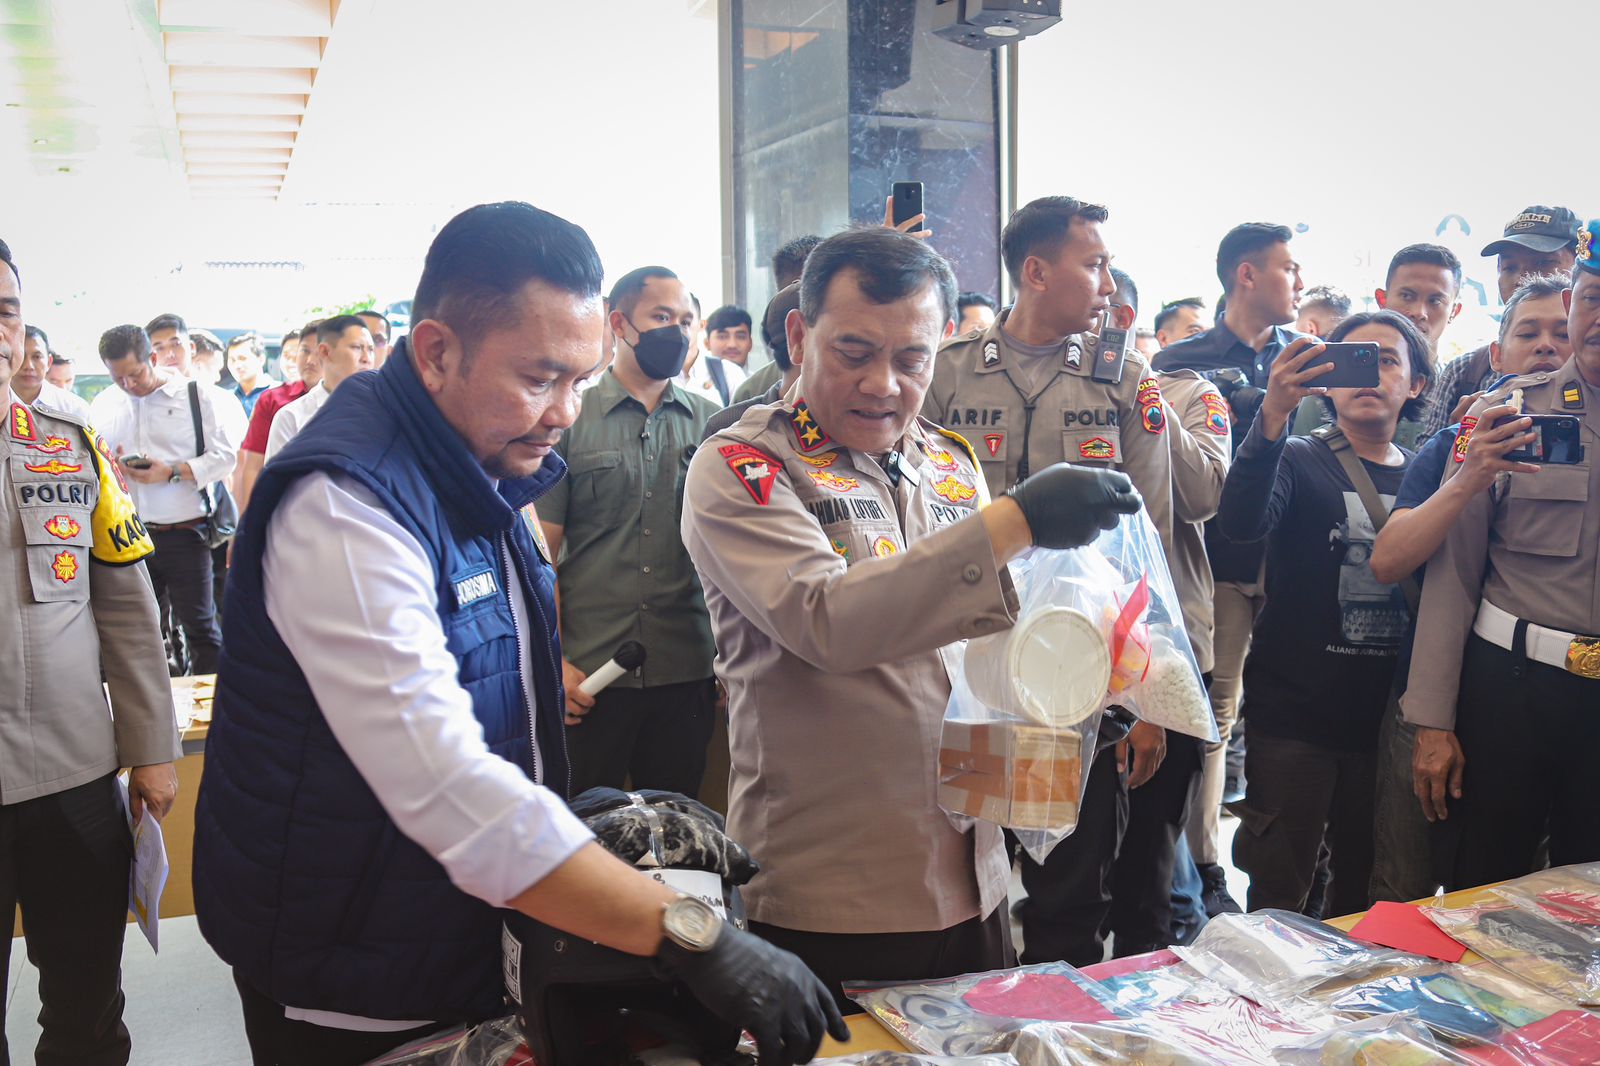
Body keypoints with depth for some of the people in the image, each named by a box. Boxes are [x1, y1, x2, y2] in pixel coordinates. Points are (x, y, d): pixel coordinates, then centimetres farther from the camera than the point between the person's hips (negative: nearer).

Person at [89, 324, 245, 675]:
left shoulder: (197, 395, -2)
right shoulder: (103, 405, 11)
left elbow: (225, 455, -5)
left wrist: (172, 472, -17)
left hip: (183, 535, -4)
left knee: (199, 626, 4)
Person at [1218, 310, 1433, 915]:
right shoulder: (1298, 462, -3)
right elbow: (1241, 523, -25)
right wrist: (1273, 416, -39)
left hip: (1385, 717, 4)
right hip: (1293, 714, -4)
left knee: (1363, 889, 16)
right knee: (1279, 894, 2)